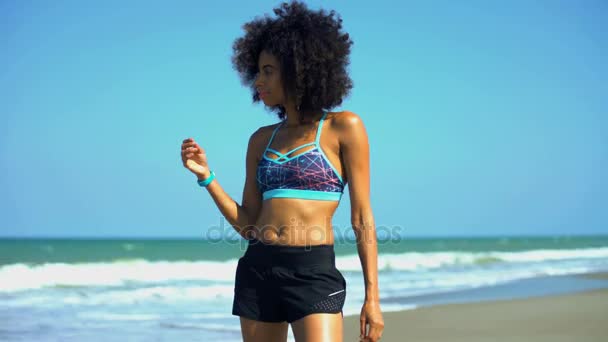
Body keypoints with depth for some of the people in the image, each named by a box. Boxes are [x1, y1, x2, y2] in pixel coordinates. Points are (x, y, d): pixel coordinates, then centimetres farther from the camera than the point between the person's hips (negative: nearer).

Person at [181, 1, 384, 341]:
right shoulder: (262, 139, 15)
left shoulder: (343, 128, 0)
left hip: (314, 274, -5)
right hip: (258, 271, 6)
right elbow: (248, 223, 14)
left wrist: (372, 297, -8)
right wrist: (206, 177, 2)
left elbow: (362, 219, -3)